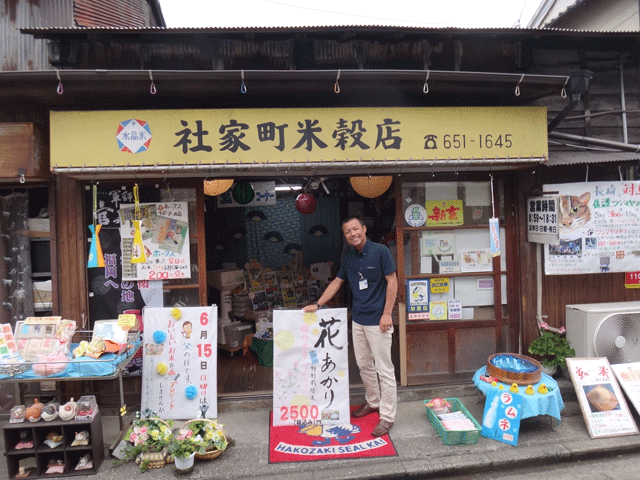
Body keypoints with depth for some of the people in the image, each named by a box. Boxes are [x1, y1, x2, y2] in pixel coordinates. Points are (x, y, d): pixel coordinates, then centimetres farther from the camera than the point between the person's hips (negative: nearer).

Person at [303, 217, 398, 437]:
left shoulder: (380, 251, -10)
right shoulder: (349, 258, 10)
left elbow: (392, 281, -11)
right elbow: (337, 282, 18)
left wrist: (387, 314, -14)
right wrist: (318, 304, 15)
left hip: (377, 320, -7)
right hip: (358, 319, 7)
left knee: (384, 369, -1)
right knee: (364, 365, 17)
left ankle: (387, 417, 9)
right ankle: (372, 402, 36)